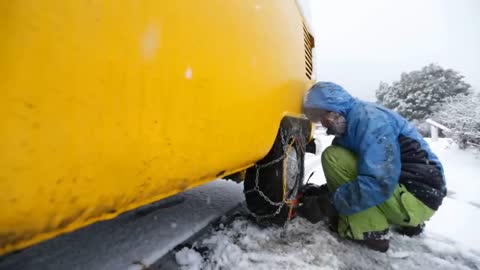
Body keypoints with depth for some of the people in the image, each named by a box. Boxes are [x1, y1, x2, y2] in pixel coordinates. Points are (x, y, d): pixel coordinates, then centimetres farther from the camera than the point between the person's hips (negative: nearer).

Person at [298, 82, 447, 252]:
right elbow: (345, 175, 12)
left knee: (333, 157, -19)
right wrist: (323, 191, -2)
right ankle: (408, 222, 17)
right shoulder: (353, 123, 8)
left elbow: (379, 183, -29)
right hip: (398, 188, 9)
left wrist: (328, 203, -25)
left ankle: (369, 231, -10)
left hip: (417, 197, -9)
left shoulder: (369, 119, -20)